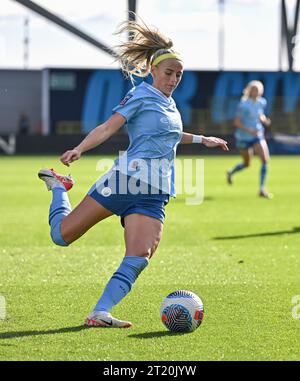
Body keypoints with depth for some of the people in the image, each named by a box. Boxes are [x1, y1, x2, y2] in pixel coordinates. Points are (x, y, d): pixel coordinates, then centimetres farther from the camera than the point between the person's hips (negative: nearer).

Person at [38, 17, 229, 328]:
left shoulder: (170, 104, 21)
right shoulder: (141, 95, -1)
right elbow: (108, 127, -14)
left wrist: (201, 140, 47)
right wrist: (79, 149, -29)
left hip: (155, 196, 6)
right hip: (128, 179, -6)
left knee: (139, 258, -16)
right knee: (62, 234, -1)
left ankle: (99, 313, -17)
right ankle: (58, 186, 29)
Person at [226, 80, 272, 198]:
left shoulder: (261, 102, 0)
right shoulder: (244, 105, -18)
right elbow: (236, 122, -18)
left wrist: (264, 120, -4)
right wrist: (250, 130, -28)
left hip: (257, 136, 4)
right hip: (244, 138, -4)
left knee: (265, 159, -16)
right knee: (247, 164, 12)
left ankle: (262, 189, -11)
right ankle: (231, 173, 48)